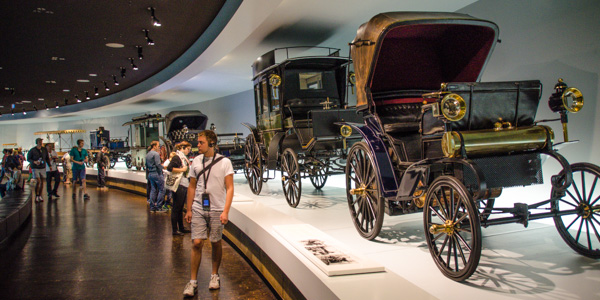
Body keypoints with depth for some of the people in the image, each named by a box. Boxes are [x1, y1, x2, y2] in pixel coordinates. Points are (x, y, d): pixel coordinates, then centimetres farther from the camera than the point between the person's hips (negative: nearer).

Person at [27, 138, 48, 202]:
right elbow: (28, 159, 0)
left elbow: (47, 158, 15)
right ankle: (36, 196, -3)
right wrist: (34, 162, -18)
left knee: (42, 182, 4)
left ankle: (40, 196, 16)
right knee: (38, 181, -14)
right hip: (35, 168, -4)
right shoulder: (32, 150, -6)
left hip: (43, 167, 4)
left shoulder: (44, 149, 4)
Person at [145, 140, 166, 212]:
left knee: (153, 190, 11)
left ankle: (152, 207, 12)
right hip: (157, 174, -9)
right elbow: (158, 164, -19)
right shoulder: (156, 154, -13)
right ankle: (158, 207, -4)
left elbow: (146, 165, 20)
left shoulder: (147, 155, 14)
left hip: (150, 174, 9)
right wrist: (162, 166, -3)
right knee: (161, 190, -2)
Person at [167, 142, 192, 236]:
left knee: (181, 208, 15)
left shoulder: (184, 157, 17)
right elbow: (169, 168, -23)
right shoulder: (177, 157, -11)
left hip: (184, 186, 9)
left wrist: (188, 170, 10)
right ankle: (175, 230, 4)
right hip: (179, 186, -9)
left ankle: (181, 228, 23)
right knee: (176, 208, -2)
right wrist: (182, 169, -19)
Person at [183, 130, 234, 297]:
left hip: (217, 210, -2)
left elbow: (229, 188, -6)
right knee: (197, 243, -3)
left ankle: (215, 275, 27)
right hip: (198, 209, 2)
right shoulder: (196, 161, 6)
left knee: (216, 243, 8)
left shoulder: (224, 162, -5)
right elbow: (192, 187, 12)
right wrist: (189, 210, 10)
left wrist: (225, 211, -13)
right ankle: (193, 281, 8)